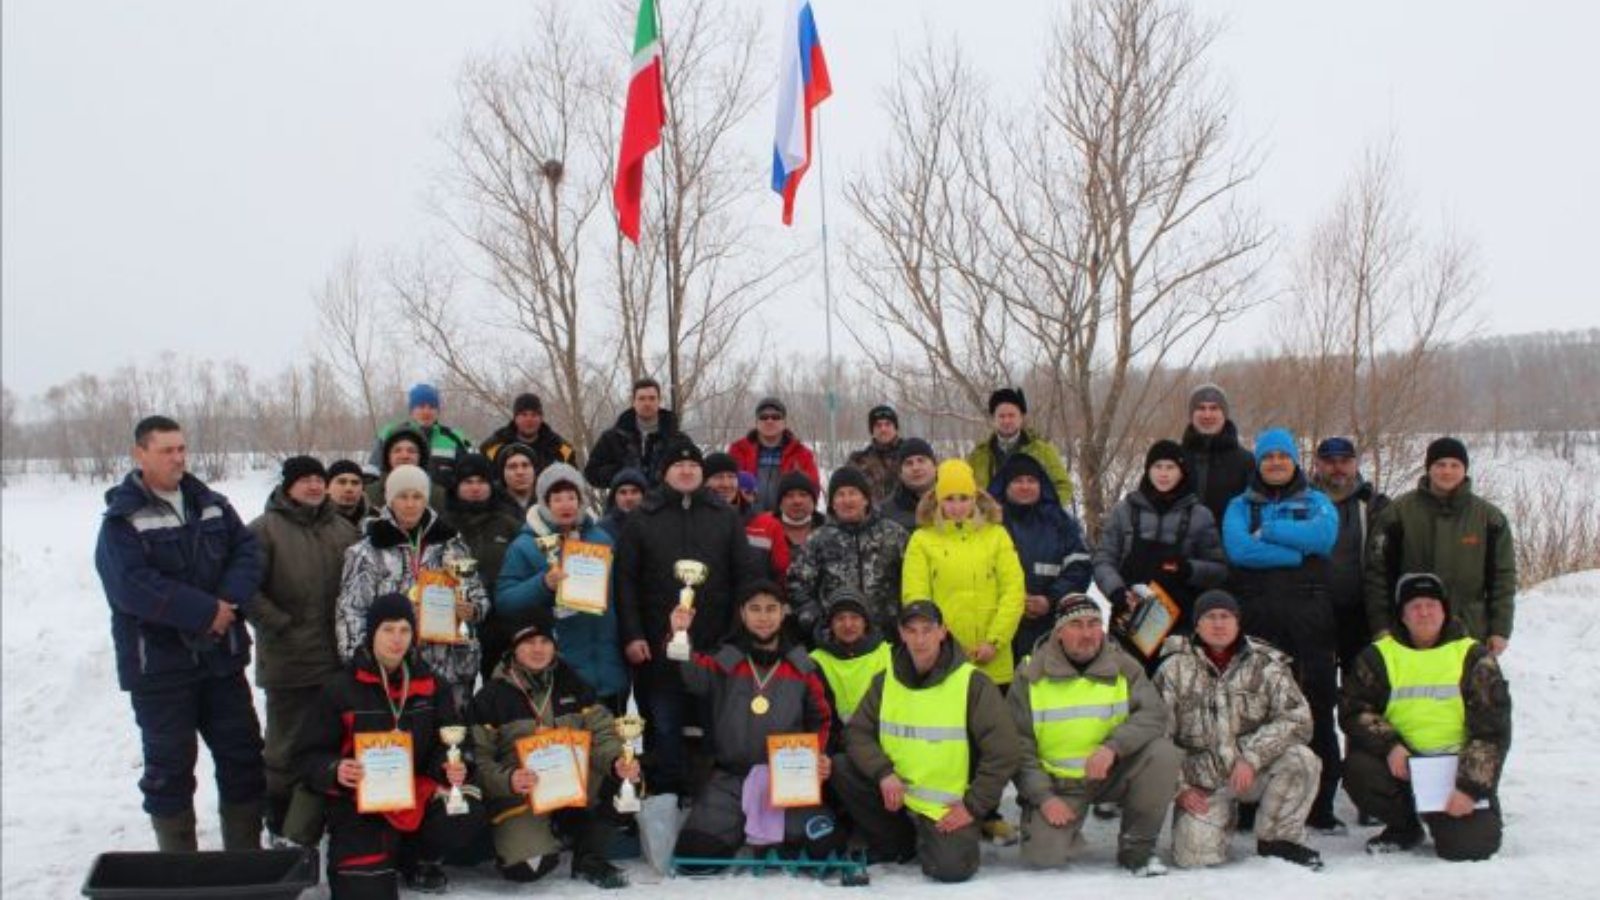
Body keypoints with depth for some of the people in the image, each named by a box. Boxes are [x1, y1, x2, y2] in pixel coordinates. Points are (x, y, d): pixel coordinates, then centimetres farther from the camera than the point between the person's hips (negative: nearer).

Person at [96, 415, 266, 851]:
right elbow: (132, 585, -21)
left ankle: (246, 856, 23)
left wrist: (231, 600, -17)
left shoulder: (212, 505, 9)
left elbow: (247, 551, 2)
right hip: (158, 664, -5)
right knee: (170, 766, 4)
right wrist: (205, 612, -22)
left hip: (221, 657, 5)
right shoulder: (122, 519, -9)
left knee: (243, 753, 10)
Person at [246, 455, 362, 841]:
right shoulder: (265, 529, -7)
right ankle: (281, 817, 20)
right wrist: (280, 625, -14)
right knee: (287, 741, 7)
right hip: (288, 659, -4)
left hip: (338, 657, 5)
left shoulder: (343, 529, 8)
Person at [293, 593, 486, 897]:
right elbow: (308, 755, -3)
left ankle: (411, 855, 6)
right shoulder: (342, 689, -5)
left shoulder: (428, 683, 4)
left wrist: (455, 765, -17)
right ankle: (361, 859, 20)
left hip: (417, 793, 3)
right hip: (360, 800, -3)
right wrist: (335, 772, -24)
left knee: (467, 814, -26)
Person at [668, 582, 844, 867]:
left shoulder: (803, 667, 10)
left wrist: (820, 758, -2)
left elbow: (820, 720, 16)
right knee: (694, 853, -16)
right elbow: (693, 676, -16)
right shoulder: (723, 662, 4)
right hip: (729, 780, -1)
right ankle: (740, 835, 15)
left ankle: (777, 843, 13)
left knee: (824, 844, -18)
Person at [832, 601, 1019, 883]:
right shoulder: (885, 681, 2)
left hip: (947, 809, -4)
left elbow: (1002, 752, -12)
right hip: (895, 794, 4)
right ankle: (900, 843, 6)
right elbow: (858, 732, 2)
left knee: (950, 867, -26)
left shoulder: (972, 683, -12)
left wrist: (973, 807, -12)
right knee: (840, 770, -14)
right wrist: (883, 772, -16)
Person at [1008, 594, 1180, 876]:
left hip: (1113, 774, 2)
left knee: (1163, 753, -25)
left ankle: (1137, 847, -7)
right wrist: (1043, 797, -15)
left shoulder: (1124, 668, -1)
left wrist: (1113, 747, -31)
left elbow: (1155, 714, -15)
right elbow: (1019, 745, -4)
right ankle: (1068, 826, 15)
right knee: (1044, 855, -23)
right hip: (1058, 784, -2)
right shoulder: (1031, 676, -5)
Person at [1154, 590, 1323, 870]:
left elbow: (1297, 719, -10)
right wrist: (1179, 788, -6)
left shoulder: (1265, 665, 1)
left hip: (1255, 771, 1)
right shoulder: (1175, 669, 1)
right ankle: (1224, 814, 16)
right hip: (1202, 782, 0)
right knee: (1194, 856, -19)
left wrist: (1251, 758, -22)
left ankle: (1277, 840, -7)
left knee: (1301, 760, -29)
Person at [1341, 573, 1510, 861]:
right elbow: (1353, 710, 0)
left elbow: (1492, 729, -5)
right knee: (1358, 770, -28)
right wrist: (1389, 745, -19)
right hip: (1403, 761, 2)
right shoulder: (1379, 656, 5)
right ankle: (1404, 827, 4)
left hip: (1458, 762, -2)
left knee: (1466, 845, -21)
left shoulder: (1472, 656, 1)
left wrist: (1471, 788, -15)